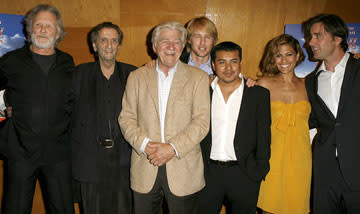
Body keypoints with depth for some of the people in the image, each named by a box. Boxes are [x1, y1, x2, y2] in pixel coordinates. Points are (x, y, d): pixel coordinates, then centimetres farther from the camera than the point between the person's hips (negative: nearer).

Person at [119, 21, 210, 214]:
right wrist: (144, 145, -13)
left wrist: (173, 148, -15)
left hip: (184, 171, -1)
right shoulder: (137, 77, 7)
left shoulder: (198, 77, 1)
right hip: (144, 170, 2)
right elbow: (126, 118, 3)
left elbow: (202, 122, -6)